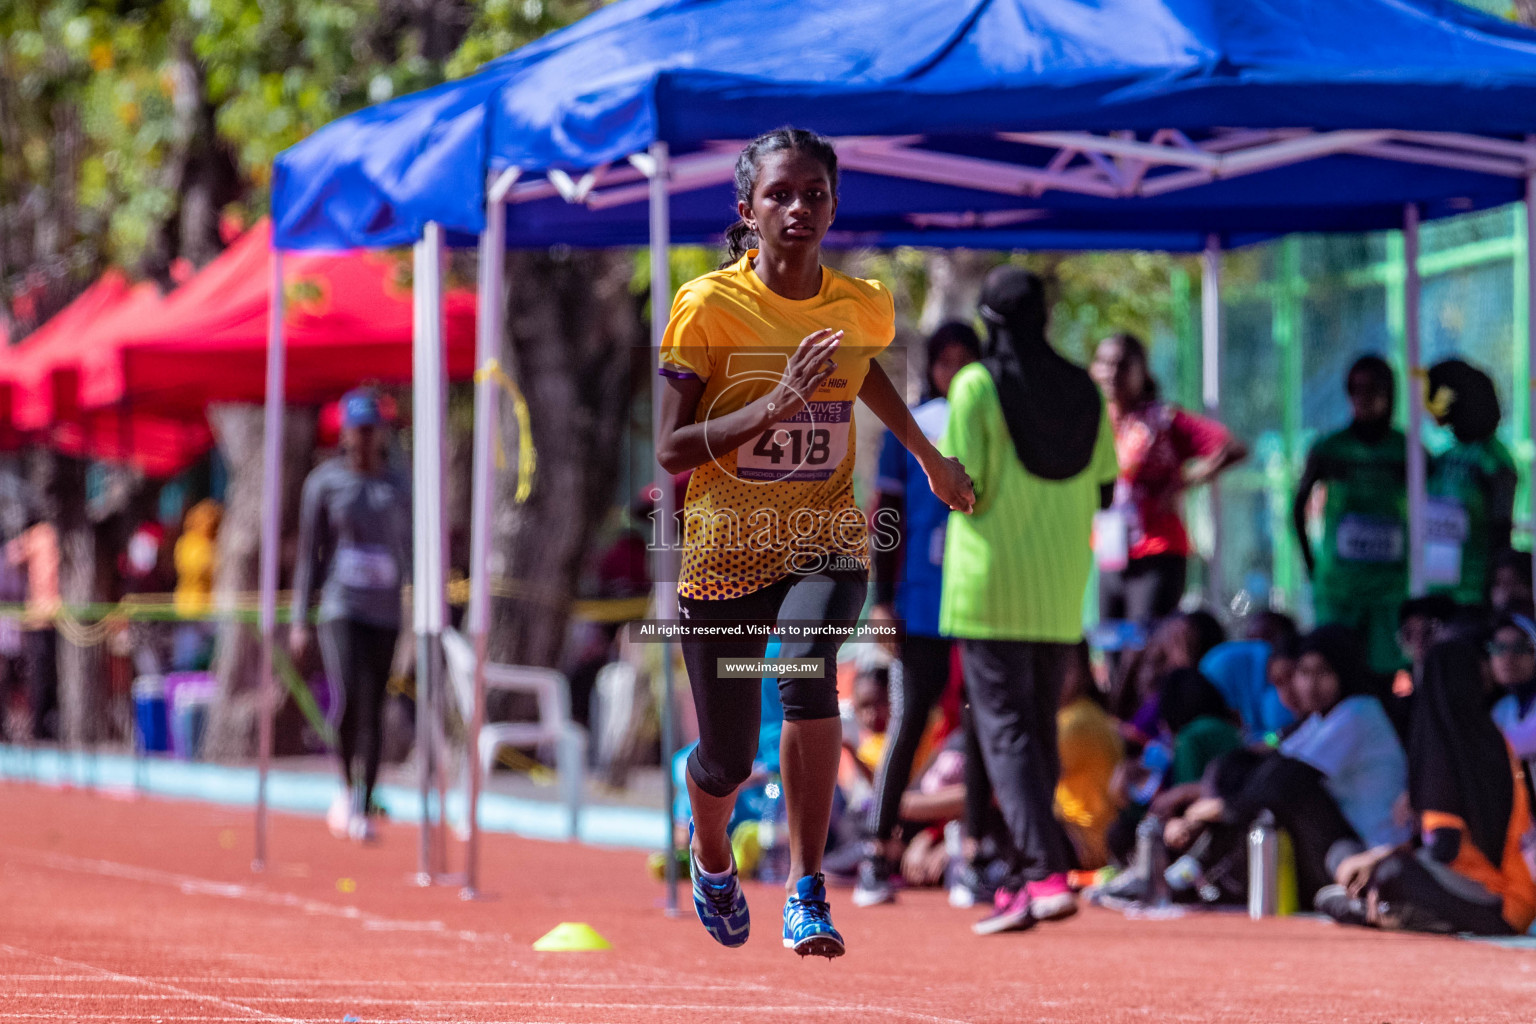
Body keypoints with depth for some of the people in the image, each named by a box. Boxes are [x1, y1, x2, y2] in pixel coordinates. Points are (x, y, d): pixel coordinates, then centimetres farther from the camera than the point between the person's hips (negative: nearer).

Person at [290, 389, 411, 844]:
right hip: (340, 608, -2)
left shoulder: (399, 486, 9)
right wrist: (300, 621, 1)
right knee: (349, 699, -19)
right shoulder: (324, 481, 3)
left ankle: (361, 808, 9)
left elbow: (409, 552, 12)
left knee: (373, 711, 1)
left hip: (385, 613, 2)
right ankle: (347, 787, 3)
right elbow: (308, 554, 6)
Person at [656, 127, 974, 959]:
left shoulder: (862, 307, -1)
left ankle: (808, 891, -21)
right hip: (724, 549, -1)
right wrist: (777, 403, -27)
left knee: (807, 668, -31)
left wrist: (929, 457, 33)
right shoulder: (709, 306, -13)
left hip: (825, 541, 1)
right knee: (727, 761, 7)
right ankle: (710, 852, 46)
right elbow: (670, 449, -16)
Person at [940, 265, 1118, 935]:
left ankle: (1047, 873, -19)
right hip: (1063, 594, 5)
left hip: (992, 587, -5)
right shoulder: (1084, 391, 5)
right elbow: (1103, 492, 8)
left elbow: (961, 485, -14)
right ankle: (1023, 879, 20)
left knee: (1005, 731, -5)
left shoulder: (976, 385, -10)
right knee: (1041, 731, 15)